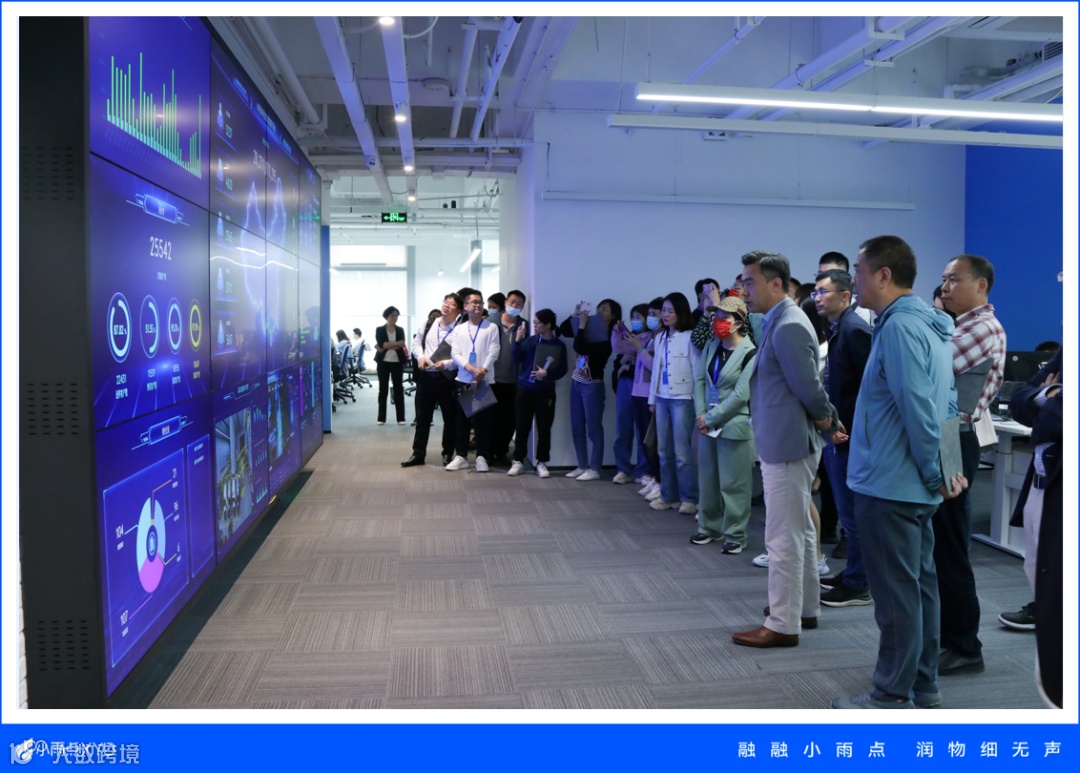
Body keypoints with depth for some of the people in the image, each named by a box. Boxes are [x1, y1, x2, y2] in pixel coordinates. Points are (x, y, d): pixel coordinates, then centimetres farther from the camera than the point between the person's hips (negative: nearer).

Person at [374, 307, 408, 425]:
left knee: (398, 389, 2)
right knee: (383, 389, 3)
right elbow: (381, 344, -12)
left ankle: (401, 417, 6)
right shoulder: (379, 330, 3)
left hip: (397, 363, 1)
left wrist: (385, 347, -14)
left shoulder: (400, 330, 8)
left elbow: (401, 346, -7)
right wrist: (396, 344, -17)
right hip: (383, 362, -1)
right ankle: (381, 418, 7)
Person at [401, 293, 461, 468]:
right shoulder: (430, 323, 6)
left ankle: (448, 453, 22)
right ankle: (418, 454, 19)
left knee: (450, 417, 8)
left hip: (447, 378, -4)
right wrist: (420, 357, -3)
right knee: (422, 416, 10)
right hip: (426, 376, 4)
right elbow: (417, 342, 15)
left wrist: (446, 364, -23)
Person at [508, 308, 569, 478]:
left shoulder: (559, 345, -2)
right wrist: (518, 340, -12)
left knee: (544, 429, 3)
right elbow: (517, 359, -1)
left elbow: (562, 369, -3)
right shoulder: (531, 340, 3)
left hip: (545, 392, -2)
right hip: (524, 389, 2)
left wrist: (547, 373, -19)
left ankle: (541, 463, 13)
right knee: (521, 427, 5)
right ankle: (518, 461, 15)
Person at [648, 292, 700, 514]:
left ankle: (689, 499, 3)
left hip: (683, 399, -7)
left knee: (682, 452, -5)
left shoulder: (689, 337, -7)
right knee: (664, 451, 10)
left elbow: (697, 370, -9)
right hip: (662, 398, 7)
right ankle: (668, 495, 18)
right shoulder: (660, 337, 13)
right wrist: (652, 398, 15)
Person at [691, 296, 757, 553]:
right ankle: (710, 527, 27)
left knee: (733, 484, 0)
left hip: (734, 425, -6)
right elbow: (700, 380, 8)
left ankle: (735, 535, 11)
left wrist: (711, 418, -13)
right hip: (708, 423, 7)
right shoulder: (711, 346, 9)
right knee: (707, 479, 14)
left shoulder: (750, 353, -13)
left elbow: (741, 394, -16)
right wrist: (701, 415, -4)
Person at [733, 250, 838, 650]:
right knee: (800, 532, 19)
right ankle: (804, 607, 32)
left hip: (787, 445, -10)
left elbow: (807, 386, -20)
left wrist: (824, 417, -3)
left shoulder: (788, 327, -20)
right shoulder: (780, 321, 11)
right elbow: (807, 385, 17)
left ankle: (782, 624, 8)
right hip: (785, 443, 10)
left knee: (783, 538, -2)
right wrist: (828, 418, 12)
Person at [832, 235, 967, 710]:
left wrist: (934, 472, -14)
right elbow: (947, 404, 17)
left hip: (890, 486, -10)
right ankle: (922, 688, 29)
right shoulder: (930, 323, 13)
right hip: (916, 488, 10)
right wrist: (949, 466, 15)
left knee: (896, 594, 0)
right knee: (919, 585, 17)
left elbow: (917, 408, -24)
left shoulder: (900, 327, -18)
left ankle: (893, 697, 12)